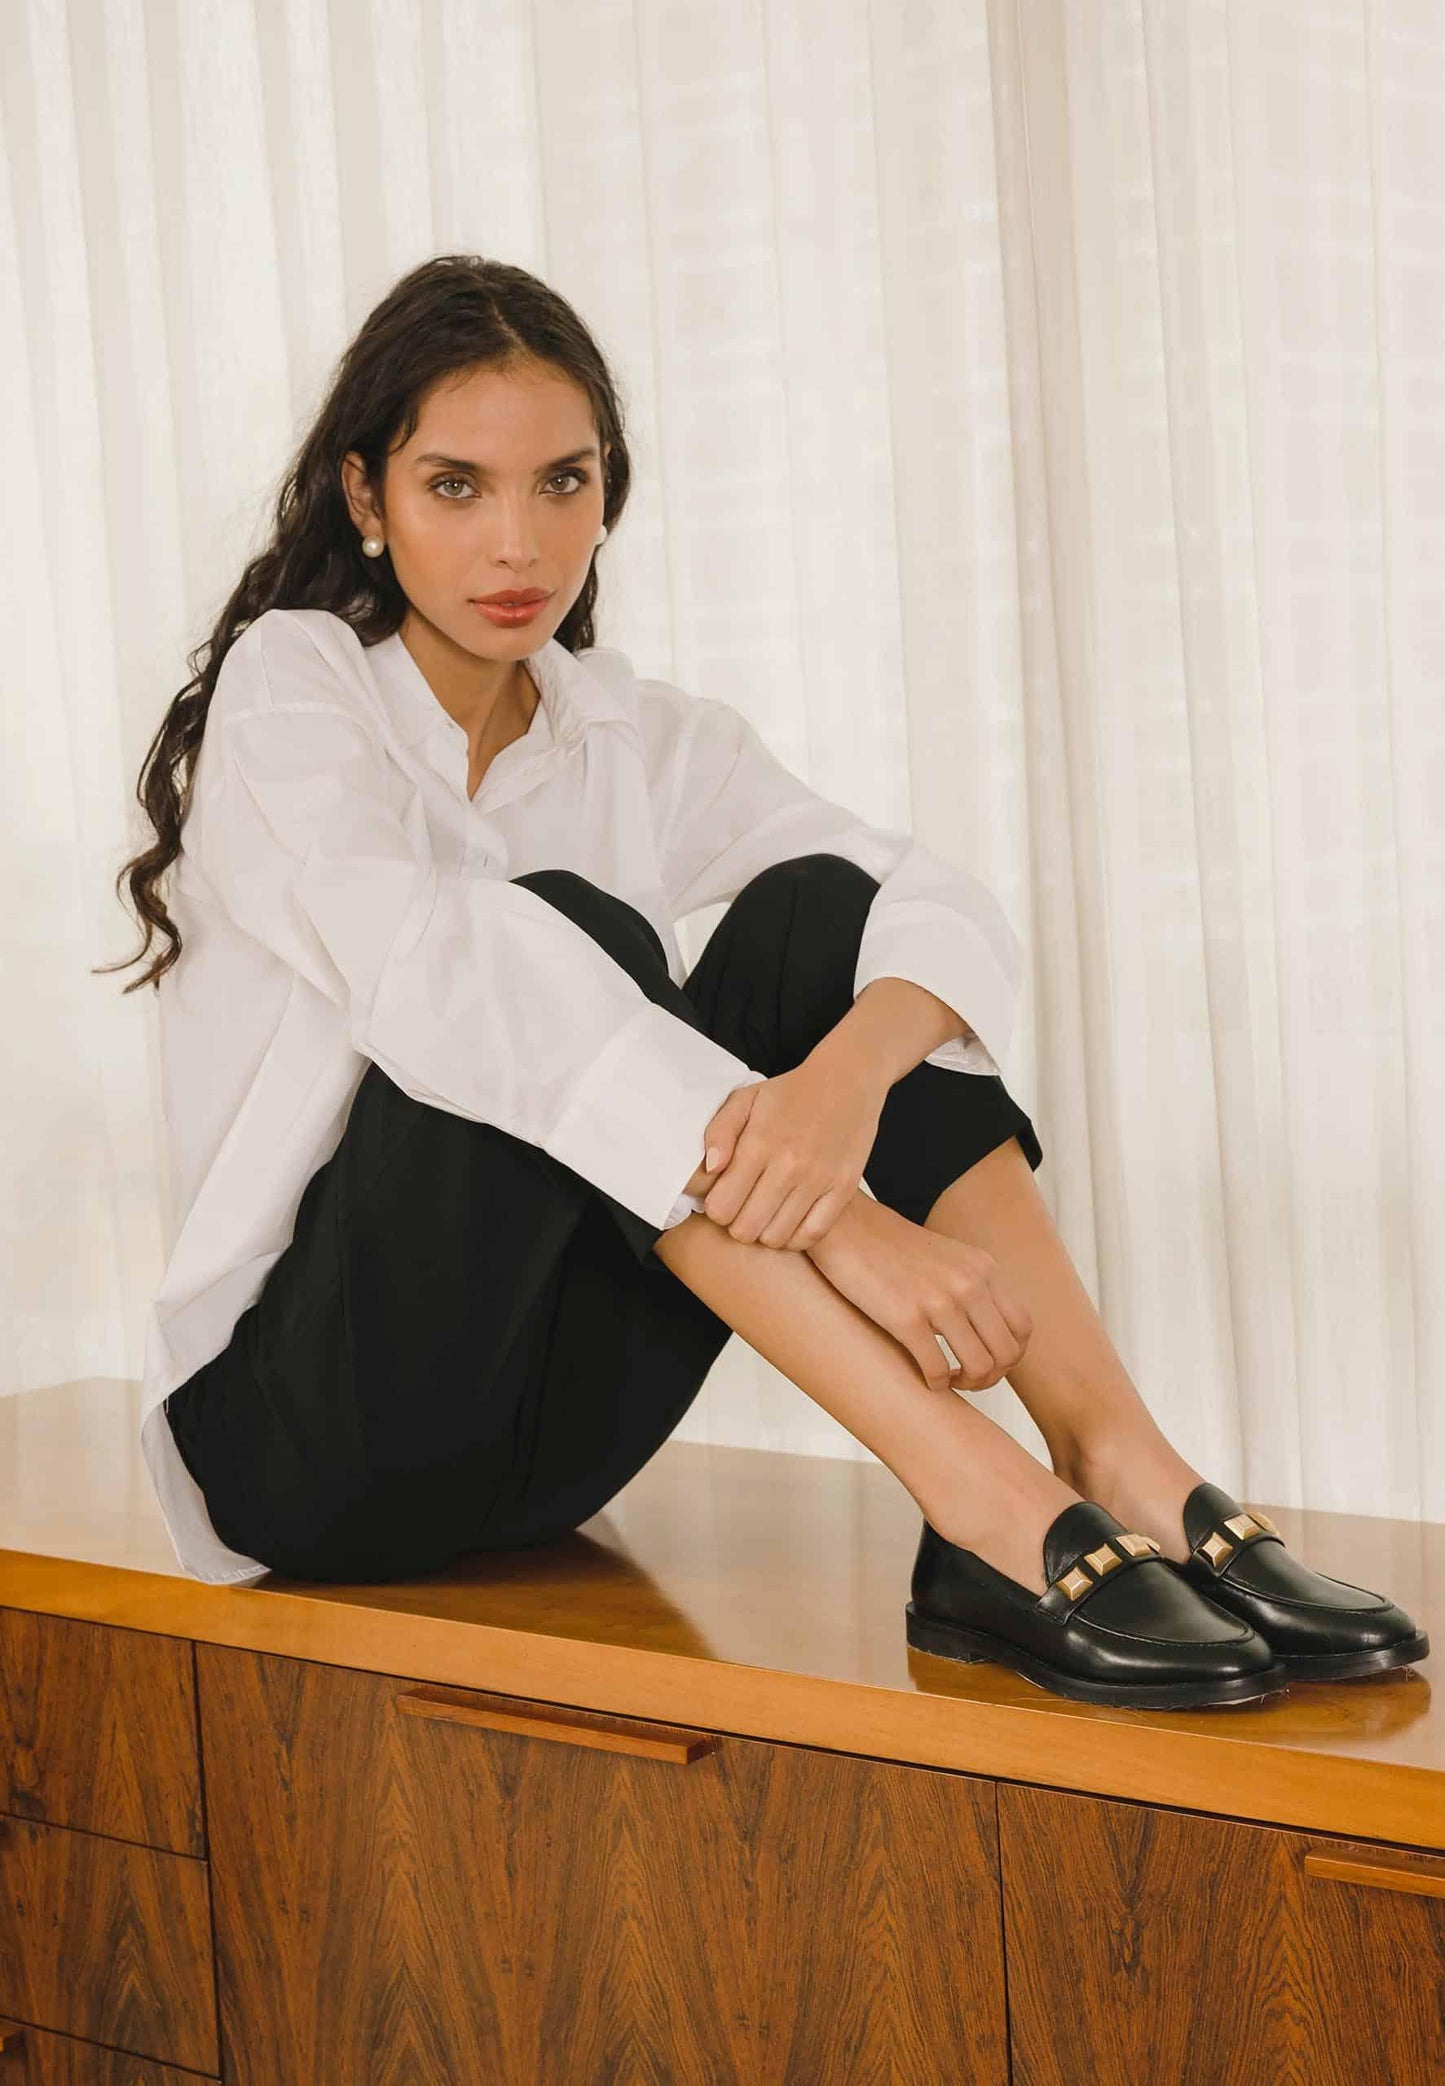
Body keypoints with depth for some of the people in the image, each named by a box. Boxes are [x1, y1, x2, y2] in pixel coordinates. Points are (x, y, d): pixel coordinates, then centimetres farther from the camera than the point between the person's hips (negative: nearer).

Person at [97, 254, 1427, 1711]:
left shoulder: (642, 739, 6)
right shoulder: (288, 688, -9)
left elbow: (949, 912, -8)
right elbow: (437, 975, -28)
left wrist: (849, 1069, -33)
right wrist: (835, 1216, -37)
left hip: (548, 1434, 5)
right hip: (309, 1429, -5)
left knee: (815, 912, -14)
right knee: (568, 931, -28)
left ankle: (1128, 1479, -25)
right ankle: (980, 1503, -36)